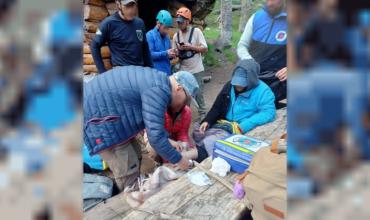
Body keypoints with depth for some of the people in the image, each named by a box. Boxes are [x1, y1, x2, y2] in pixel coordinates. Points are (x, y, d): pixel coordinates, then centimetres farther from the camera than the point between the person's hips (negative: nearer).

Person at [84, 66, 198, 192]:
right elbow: (155, 136, -23)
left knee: (134, 157, 16)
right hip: (97, 117, -10)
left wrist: (167, 140, 15)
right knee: (128, 172, -3)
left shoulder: (157, 81, 10)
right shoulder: (159, 90, -22)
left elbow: (153, 121, 21)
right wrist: (178, 160, -10)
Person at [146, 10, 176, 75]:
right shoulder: (150, 35, -6)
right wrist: (165, 54, -21)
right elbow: (149, 54, -18)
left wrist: (171, 55, -1)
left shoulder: (166, 37, 15)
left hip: (167, 72, 7)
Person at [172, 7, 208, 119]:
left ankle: (202, 114, 16)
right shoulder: (176, 36, 5)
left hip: (196, 70, -4)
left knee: (198, 93, 2)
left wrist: (190, 47, -18)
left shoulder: (196, 31, -6)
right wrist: (178, 50, -14)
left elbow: (205, 49, -8)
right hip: (183, 71, 4)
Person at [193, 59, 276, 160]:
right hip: (222, 124, 7)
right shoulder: (230, 85, 9)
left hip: (240, 130, -7)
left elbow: (268, 112, -18)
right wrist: (207, 121, -4)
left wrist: (244, 126, -27)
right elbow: (217, 107, 13)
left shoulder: (262, 90, -8)